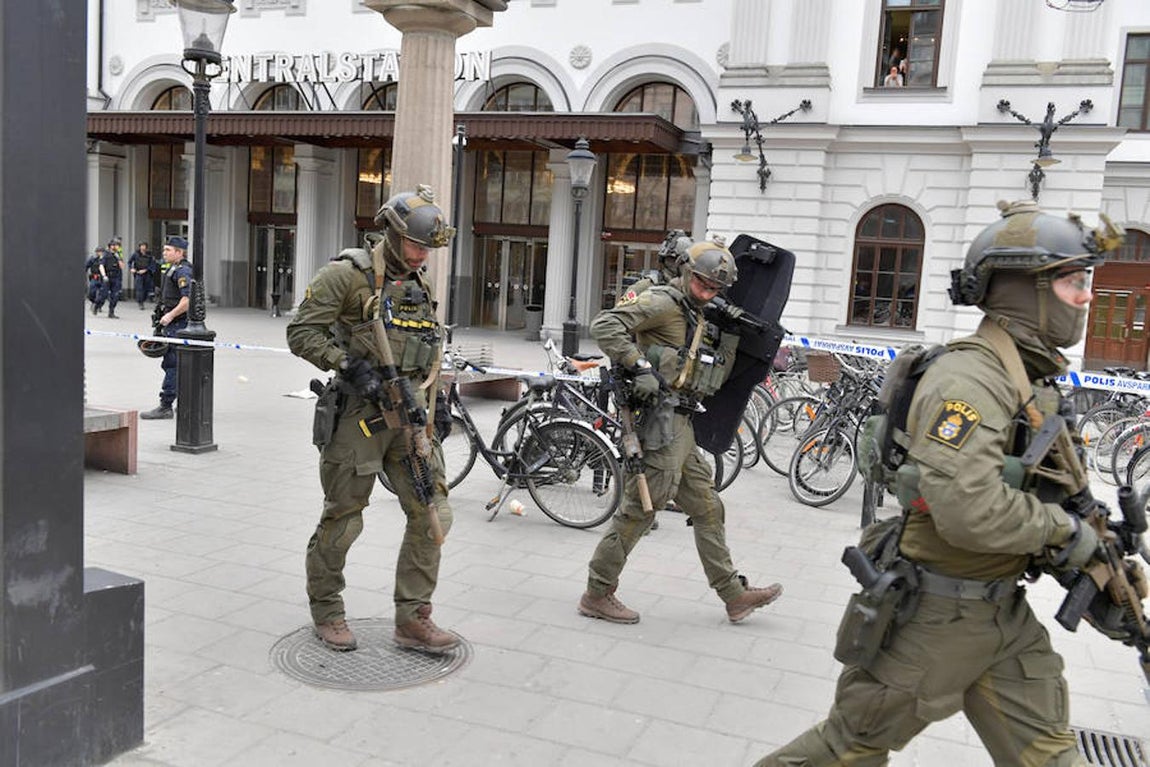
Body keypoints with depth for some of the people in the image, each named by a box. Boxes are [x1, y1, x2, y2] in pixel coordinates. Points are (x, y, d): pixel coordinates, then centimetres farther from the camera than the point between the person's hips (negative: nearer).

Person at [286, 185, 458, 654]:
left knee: (432, 513, 1)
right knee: (342, 519, 5)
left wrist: (427, 395, 12)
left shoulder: (421, 285, 14)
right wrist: (351, 367, -19)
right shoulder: (347, 274, -6)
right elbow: (302, 333, -10)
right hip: (358, 414, -6)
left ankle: (413, 618, 12)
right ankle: (326, 611, 26)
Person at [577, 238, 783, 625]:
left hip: (680, 426, 10)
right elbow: (604, 325, -22)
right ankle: (597, 595, 9)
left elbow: (712, 379, 22)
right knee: (638, 509, -4)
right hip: (660, 421, -10)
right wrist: (639, 367, -25)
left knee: (707, 509, 14)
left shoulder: (696, 318, 21)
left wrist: (730, 337, 11)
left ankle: (734, 595, 24)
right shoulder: (663, 302, -9)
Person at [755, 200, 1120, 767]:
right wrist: (1064, 532, -20)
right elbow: (970, 509, -35)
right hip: (938, 613, -9)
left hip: (1005, 609, 9)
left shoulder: (1033, 378, 8)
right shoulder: (969, 378, -24)